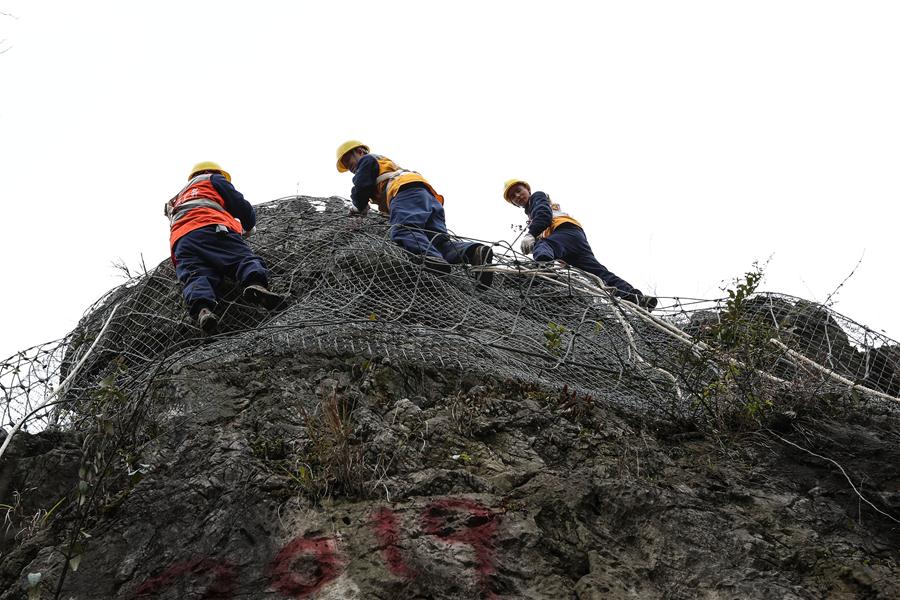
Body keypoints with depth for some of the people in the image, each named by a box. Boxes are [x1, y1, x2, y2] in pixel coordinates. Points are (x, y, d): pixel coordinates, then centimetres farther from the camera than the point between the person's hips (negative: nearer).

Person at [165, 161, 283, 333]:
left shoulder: (178, 199, 47)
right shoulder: (213, 179, 29)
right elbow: (240, 204, 19)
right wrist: (249, 226, 37)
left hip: (181, 239, 4)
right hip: (213, 228, -4)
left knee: (196, 276, -18)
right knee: (244, 257, -14)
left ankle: (202, 309, -50)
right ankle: (256, 284, -48)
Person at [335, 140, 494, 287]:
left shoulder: (367, 159, 24)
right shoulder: (388, 163, 48)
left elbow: (360, 189, 11)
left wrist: (359, 208, 29)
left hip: (407, 190, -8)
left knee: (403, 231, -32)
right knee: (439, 240, -13)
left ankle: (431, 256, -61)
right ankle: (474, 251, -41)